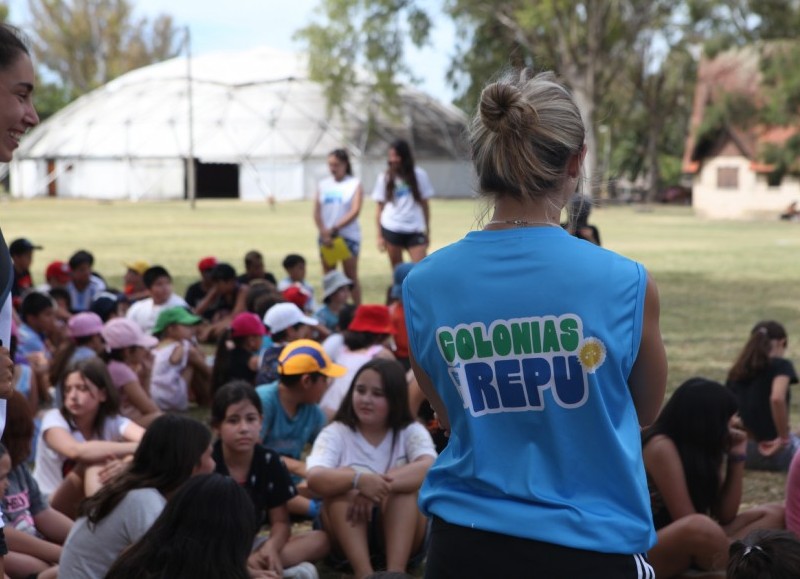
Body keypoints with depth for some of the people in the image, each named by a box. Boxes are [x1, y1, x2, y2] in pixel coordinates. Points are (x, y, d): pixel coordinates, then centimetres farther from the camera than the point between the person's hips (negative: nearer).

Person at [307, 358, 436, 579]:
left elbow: (430, 468, -26)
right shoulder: (335, 433, -4)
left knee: (405, 484, -26)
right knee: (342, 480, -26)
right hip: (346, 531, 0)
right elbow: (315, 478, -25)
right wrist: (358, 479, -45)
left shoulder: (412, 432, -3)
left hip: (401, 530, 0)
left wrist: (379, 485, -40)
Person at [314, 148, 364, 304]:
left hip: (348, 236, -3)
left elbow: (355, 211, -11)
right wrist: (324, 232, -11)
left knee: (351, 276, 0)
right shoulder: (323, 185, 8)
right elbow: (317, 212, 4)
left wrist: (335, 228, -17)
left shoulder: (355, 184, -2)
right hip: (326, 236, 3)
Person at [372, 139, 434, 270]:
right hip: (391, 230, 1)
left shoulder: (419, 175, 3)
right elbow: (380, 208, 7)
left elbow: (424, 204, 9)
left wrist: (427, 230, 9)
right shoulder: (385, 178, 5)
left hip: (415, 230, 0)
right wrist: (380, 235, 3)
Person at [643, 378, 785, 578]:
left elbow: (725, 516, 7)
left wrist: (736, 457, 2)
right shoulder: (661, 448, -16)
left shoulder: (700, 448, 8)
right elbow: (688, 522, -20)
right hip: (645, 552, -9)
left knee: (773, 515, 2)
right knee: (700, 527, -41)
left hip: (682, 547, 9)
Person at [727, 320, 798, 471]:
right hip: (775, 451, -6)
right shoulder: (781, 365, -10)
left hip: (742, 451, 6)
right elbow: (777, 398, -30)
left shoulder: (736, 372, 7)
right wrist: (784, 438, -21)